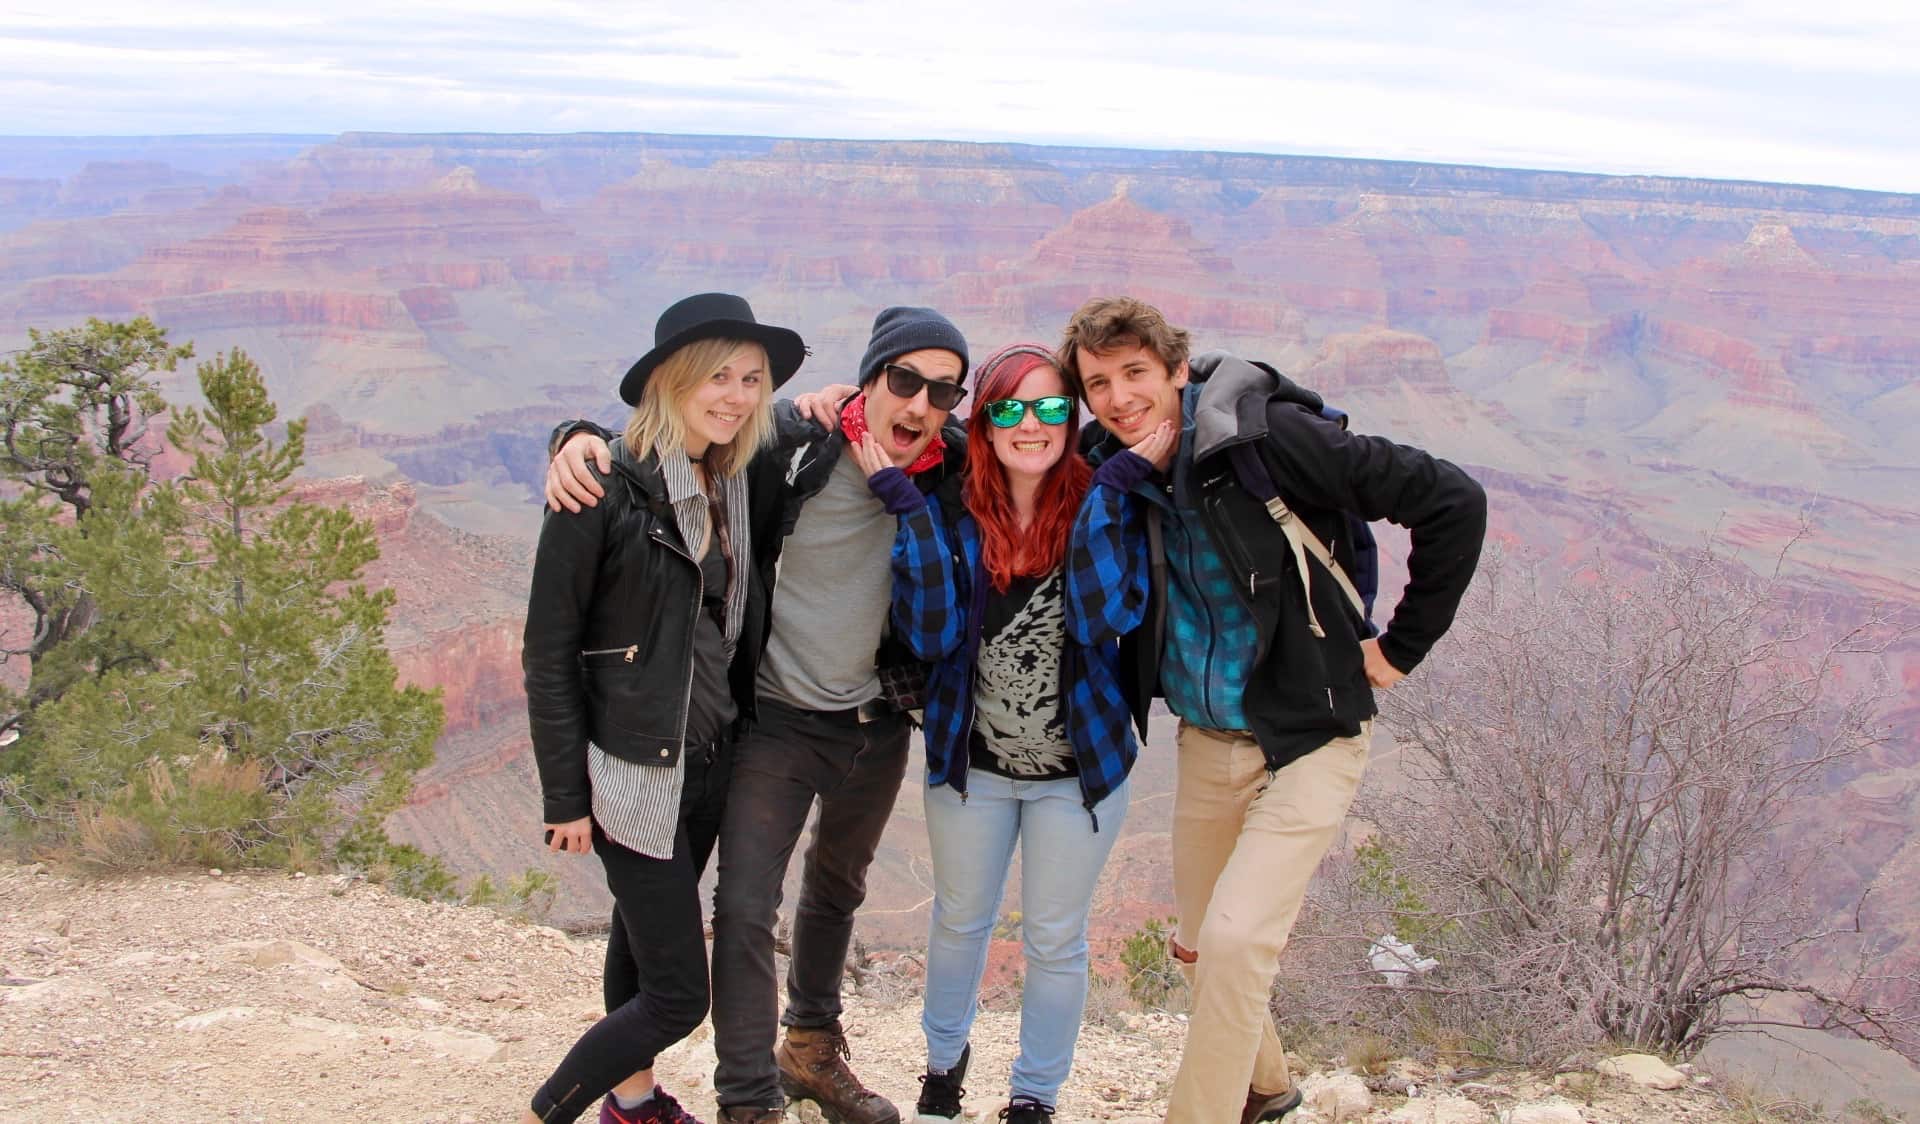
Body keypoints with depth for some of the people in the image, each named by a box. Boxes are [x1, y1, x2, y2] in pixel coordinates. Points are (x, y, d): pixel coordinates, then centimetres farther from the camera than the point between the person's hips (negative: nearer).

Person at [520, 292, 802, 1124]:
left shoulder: (733, 486, 5)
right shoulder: (607, 490, -16)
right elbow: (548, 649, -13)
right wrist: (565, 794, -14)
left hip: (708, 763, 7)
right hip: (634, 772, -7)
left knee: (643, 938, 23)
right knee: (677, 994, -4)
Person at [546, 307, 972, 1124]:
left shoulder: (956, 473, -11)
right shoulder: (789, 445, -19)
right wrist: (579, 441, -28)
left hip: (878, 724, 4)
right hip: (776, 715, -4)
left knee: (836, 892, 24)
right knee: (746, 908, -9)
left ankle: (812, 1049, 45)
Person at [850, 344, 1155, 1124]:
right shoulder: (953, 512, -10)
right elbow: (929, 633, -22)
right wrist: (903, 499, -25)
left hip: (1079, 766, -1)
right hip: (971, 763, 2)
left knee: (1055, 939, 14)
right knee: (960, 921, 23)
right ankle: (944, 1058, 49)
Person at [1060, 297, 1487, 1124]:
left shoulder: (1267, 437, -20)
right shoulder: (1120, 475, -2)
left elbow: (1453, 501, -19)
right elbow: (1096, 614, -14)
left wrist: (1402, 645, -12)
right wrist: (1119, 476, -20)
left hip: (1307, 739, -7)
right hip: (1205, 741, 7)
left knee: (1236, 940, -17)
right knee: (1199, 948, 18)